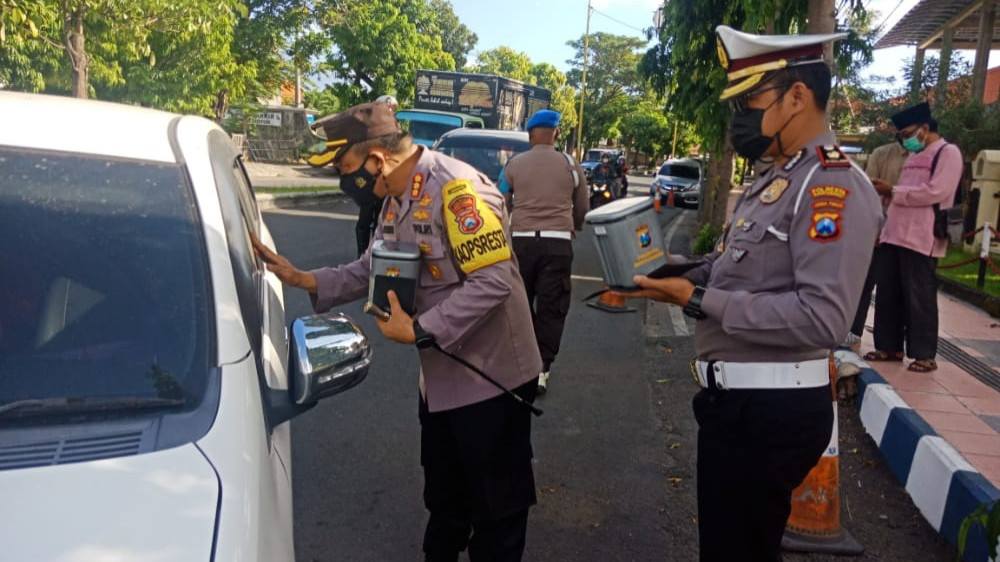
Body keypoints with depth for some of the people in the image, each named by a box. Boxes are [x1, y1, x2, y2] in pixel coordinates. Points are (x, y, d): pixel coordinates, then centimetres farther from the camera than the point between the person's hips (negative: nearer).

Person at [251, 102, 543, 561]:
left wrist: (419, 330, -24)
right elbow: (373, 269, 13)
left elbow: (494, 281, -29)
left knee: (496, 505, 10)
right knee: (443, 496, 27)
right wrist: (303, 279, 1)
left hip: (492, 377, -9)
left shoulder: (457, 187, -24)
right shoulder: (396, 200, 8)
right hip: (441, 375, 9)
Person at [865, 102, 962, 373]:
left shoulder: (948, 153, -4)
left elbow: (934, 192, -16)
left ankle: (924, 354, 6)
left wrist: (893, 191, -12)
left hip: (921, 239, -8)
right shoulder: (914, 156, 22)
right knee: (888, 295, 8)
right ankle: (890, 347, 18)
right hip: (895, 235, 8)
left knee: (919, 298, -3)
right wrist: (887, 191, 8)